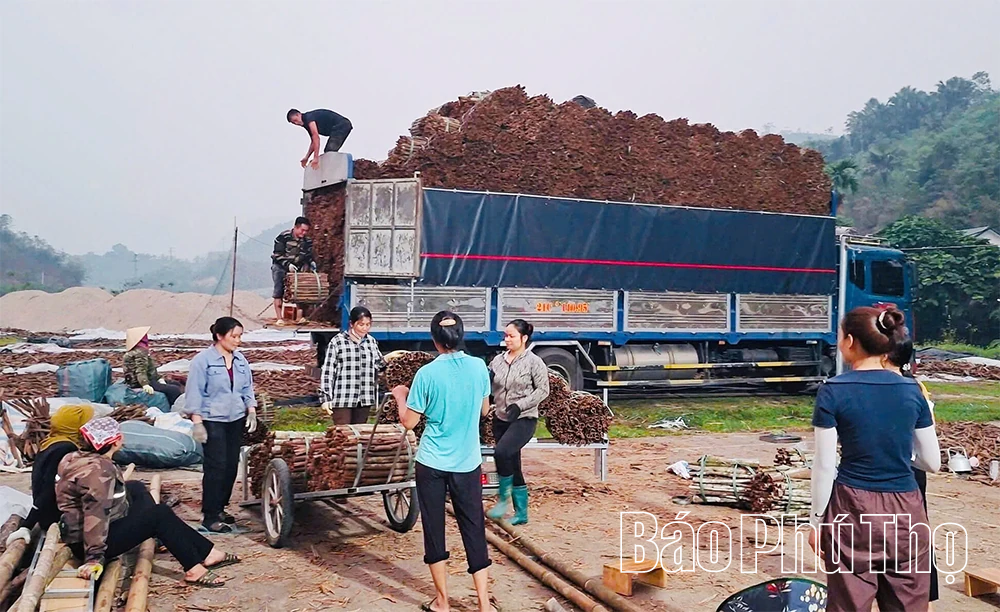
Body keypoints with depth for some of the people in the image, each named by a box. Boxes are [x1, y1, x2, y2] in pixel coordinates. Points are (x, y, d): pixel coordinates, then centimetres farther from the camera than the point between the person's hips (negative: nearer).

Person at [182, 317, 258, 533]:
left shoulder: (240, 360, 9)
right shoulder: (203, 360, -9)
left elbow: (247, 388, 16)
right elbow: (195, 393, -10)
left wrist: (251, 411, 5)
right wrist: (197, 422, -14)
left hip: (236, 420, 6)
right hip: (213, 421, -6)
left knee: (232, 466, 8)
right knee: (216, 466, -8)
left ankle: (219, 508, 22)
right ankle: (210, 517, -1)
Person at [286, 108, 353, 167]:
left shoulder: (309, 117, -13)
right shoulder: (306, 124, 17)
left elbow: (316, 137, -24)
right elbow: (314, 141, 24)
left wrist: (316, 157, -28)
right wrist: (306, 157, 16)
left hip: (342, 126, -10)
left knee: (330, 152, -17)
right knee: (328, 152, 12)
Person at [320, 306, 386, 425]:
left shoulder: (372, 342, 8)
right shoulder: (337, 342, -6)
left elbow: (378, 365, 19)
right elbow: (328, 371, -6)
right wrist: (326, 398, -10)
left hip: (364, 400, 4)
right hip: (342, 399, -4)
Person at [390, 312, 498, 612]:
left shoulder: (427, 373, -12)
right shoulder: (479, 367, -3)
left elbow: (409, 422, -5)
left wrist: (400, 396, 12)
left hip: (432, 463, -2)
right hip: (468, 462, 3)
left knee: (434, 529, 10)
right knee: (474, 529, 9)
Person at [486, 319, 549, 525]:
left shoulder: (534, 362, -8)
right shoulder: (498, 360, 6)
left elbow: (543, 390, -9)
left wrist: (520, 405, -18)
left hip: (524, 420, -6)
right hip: (501, 420, 6)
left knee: (501, 452, -27)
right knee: (513, 466, 11)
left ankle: (504, 497, -7)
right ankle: (521, 513, 22)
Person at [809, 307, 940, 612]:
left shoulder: (833, 392, -10)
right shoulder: (912, 390, 1)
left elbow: (825, 466, -9)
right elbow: (932, 463, 7)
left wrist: (817, 520, 1)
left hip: (854, 510, -3)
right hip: (906, 512, 3)